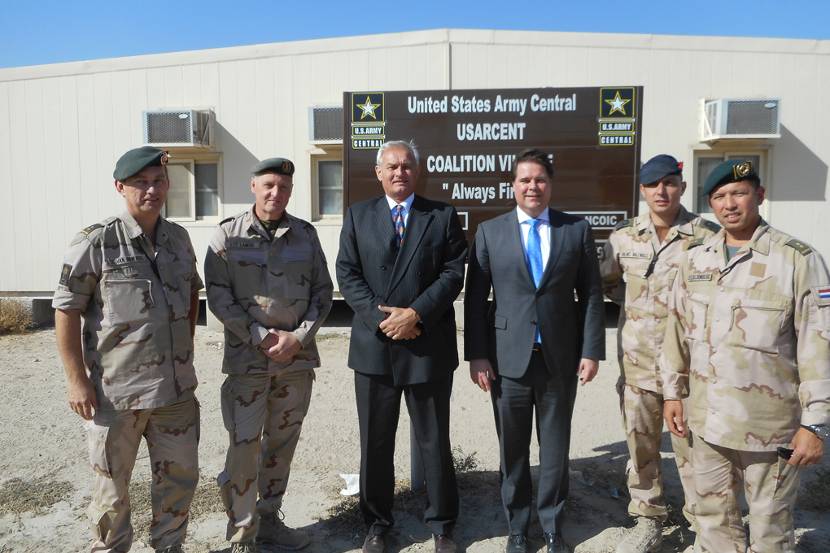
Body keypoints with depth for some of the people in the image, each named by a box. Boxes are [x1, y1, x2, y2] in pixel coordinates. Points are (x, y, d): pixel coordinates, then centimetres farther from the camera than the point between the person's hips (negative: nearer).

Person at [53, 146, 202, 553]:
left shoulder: (179, 238, 5)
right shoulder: (96, 242, -10)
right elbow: (66, 309, -8)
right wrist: (76, 379, -11)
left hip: (176, 386, 5)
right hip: (115, 389, -5)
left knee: (180, 475, 16)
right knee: (112, 484, 12)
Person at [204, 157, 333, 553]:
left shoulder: (306, 234, 4)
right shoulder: (228, 235, -3)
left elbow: (322, 291, 5)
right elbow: (218, 297, -6)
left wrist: (298, 337, -8)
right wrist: (262, 337, -13)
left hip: (298, 357, 3)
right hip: (247, 359, -3)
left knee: (282, 442, 13)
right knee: (244, 446, 0)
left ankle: (269, 518, 31)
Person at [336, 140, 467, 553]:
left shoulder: (443, 216, 4)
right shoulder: (358, 215, 8)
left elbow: (453, 273, -4)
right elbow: (347, 275, 0)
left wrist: (416, 314, -15)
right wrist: (382, 318, -12)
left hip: (429, 346, -1)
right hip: (374, 345, 1)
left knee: (434, 441, 11)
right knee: (375, 442, 12)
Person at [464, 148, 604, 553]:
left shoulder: (577, 230, 3)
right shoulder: (489, 232, 2)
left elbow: (591, 294, 3)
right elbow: (475, 297, 0)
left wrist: (591, 350, -3)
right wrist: (476, 355, -5)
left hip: (560, 358, 1)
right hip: (508, 358, 0)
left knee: (555, 447, 13)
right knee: (513, 448, 11)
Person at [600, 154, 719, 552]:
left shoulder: (706, 236, -6)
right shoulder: (624, 236, 3)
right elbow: (605, 282, 16)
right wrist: (637, 301, 6)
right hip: (637, 360, 3)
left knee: (692, 444, 6)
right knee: (640, 442, 14)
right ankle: (648, 520, 32)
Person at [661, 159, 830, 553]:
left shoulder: (797, 259, -9)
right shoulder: (695, 260, 6)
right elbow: (677, 330, 11)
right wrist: (672, 392, 11)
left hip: (770, 425, -4)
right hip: (706, 420, 4)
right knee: (712, 515, 19)